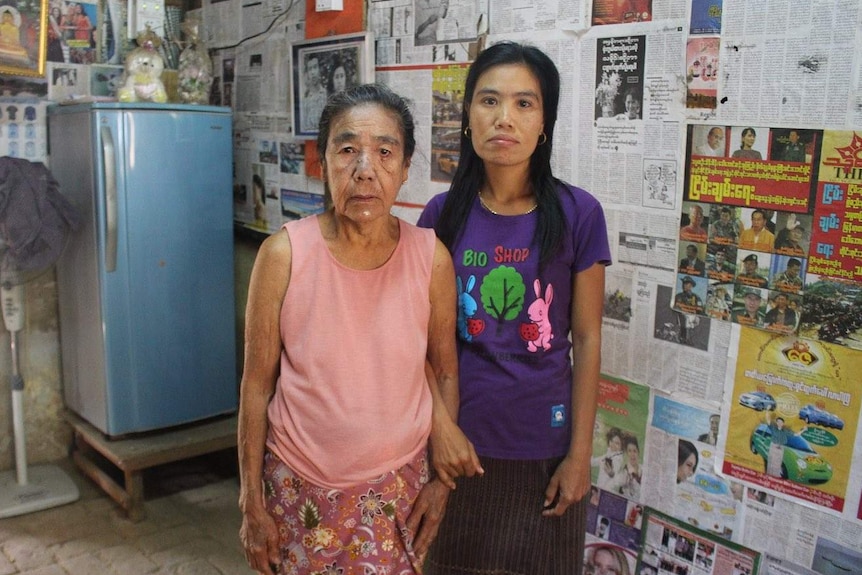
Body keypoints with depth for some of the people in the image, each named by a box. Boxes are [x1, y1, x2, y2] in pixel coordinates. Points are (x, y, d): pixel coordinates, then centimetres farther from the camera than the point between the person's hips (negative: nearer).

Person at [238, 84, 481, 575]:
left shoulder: (431, 258, -11)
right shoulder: (284, 254, -14)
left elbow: (444, 369, 2)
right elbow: (258, 383, -6)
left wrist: (443, 466, 4)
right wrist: (252, 502, -2)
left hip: (396, 484, 1)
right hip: (299, 487, 0)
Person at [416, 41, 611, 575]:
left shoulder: (578, 213, -9)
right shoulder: (442, 214, -3)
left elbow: (586, 339, -5)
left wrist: (580, 452, -5)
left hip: (542, 443, -1)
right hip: (457, 436, 2)